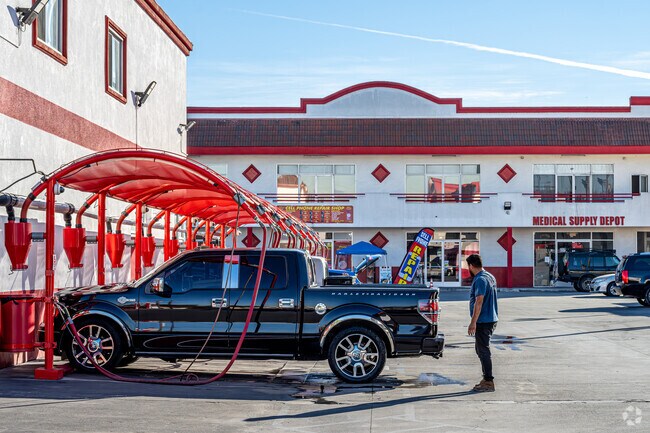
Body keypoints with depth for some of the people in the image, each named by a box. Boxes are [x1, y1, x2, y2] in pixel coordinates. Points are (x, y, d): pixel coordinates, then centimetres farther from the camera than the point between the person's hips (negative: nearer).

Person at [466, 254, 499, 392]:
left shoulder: (480, 280, -18)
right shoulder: (490, 277, 14)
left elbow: (479, 302, -24)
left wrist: (473, 322, -23)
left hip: (483, 321, -10)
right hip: (491, 319, 10)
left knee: (483, 351, -5)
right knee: (480, 349, 18)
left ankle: (488, 383, -1)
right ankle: (487, 378, 23)